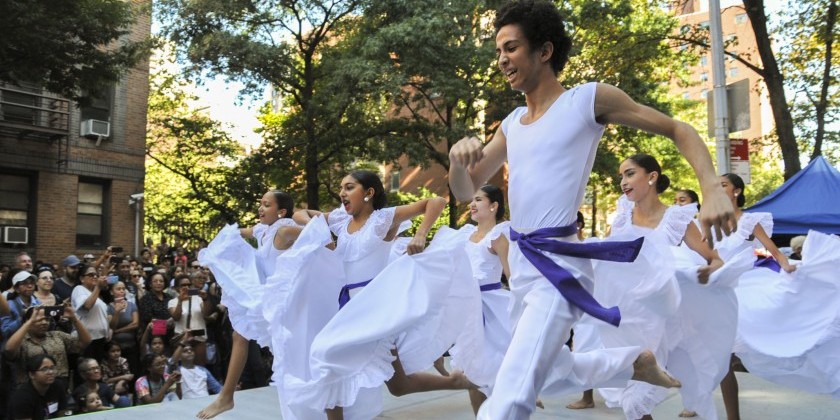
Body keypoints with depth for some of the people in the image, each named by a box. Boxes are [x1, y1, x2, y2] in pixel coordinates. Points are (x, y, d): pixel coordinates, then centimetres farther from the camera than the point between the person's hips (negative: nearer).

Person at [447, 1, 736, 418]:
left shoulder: (589, 99, -5)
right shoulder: (512, 124, 11)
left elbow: (679, 130, -1)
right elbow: (465, 191, 13)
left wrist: (713, 191, -16)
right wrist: (457, 157, -10)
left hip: (559, 266, -8)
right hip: (520, 263, 8)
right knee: (548, 375, 25)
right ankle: (637, 361, 44)